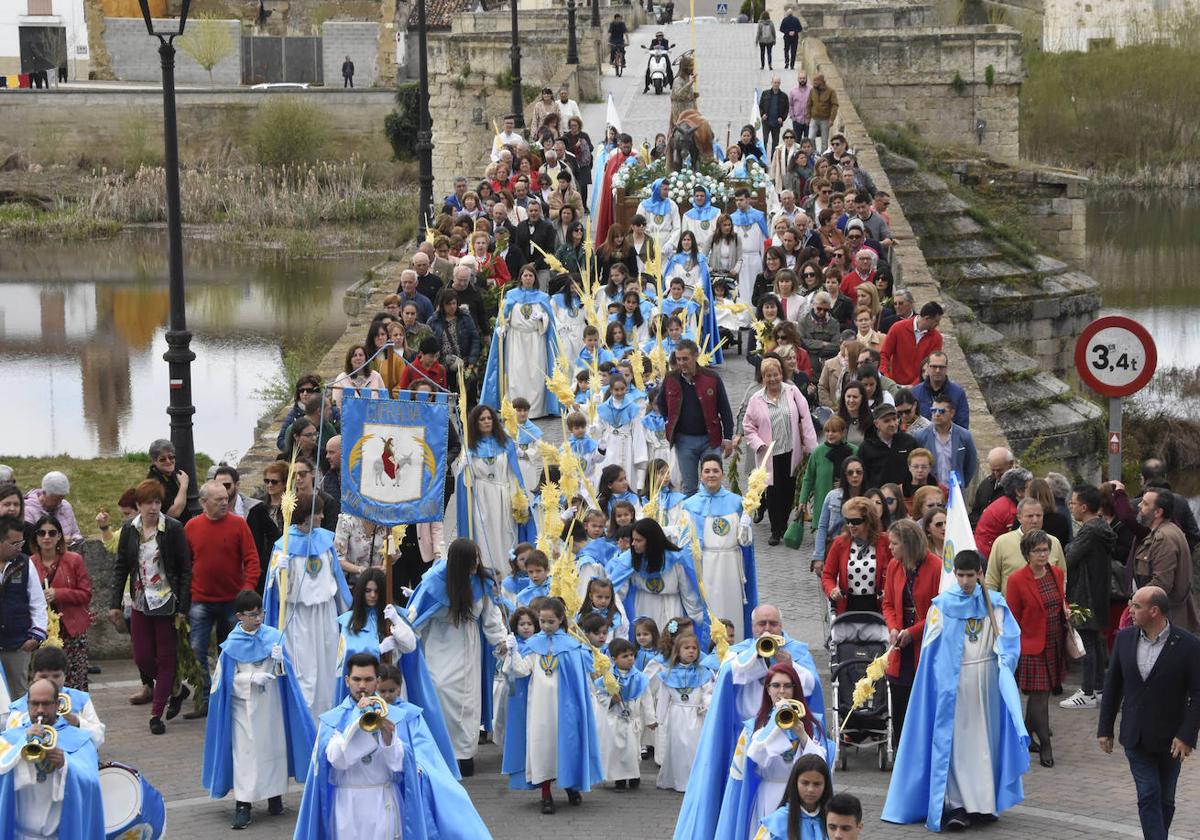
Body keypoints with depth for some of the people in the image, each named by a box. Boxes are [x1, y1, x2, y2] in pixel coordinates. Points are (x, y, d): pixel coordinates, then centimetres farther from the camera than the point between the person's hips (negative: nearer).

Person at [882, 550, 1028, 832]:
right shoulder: (943, 605, 0)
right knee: (954, 740, -5)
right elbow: (931, 649, 1)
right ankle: (956, 805, -4)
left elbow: (1009, 639, 3)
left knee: (985, 738, 6)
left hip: (986, 680, 2)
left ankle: (985, 802, 13)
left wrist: (1004, 666, -11)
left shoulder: (994, 603, 5)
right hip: (953, 680, -2)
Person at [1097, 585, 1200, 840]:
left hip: (1170, 740, -2)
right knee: (1148, 796, -6)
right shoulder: (1125, 638, 0)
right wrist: (1105, 729, 7)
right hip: (1135, 737, 2)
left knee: (1165, 799, 10)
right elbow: (1112, 685, 7)